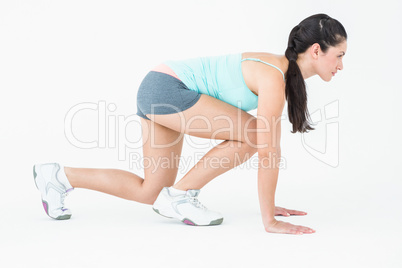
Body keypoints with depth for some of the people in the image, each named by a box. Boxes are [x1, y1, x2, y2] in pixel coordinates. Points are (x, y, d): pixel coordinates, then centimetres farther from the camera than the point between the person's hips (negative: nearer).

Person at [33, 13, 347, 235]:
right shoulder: (274, 78, -21)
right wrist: (269, 220, -19)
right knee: (251, 135, -17)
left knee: (151, 193, 13)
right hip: (165, 88, -9)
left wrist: (270, 203, 15)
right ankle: (182, 195, -4)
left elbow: (274, 147, 12)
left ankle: (59, 176, 22)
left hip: (159, 91, 9)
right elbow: (267, 152, -24)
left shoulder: (286, 73, 7)